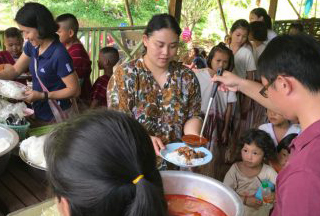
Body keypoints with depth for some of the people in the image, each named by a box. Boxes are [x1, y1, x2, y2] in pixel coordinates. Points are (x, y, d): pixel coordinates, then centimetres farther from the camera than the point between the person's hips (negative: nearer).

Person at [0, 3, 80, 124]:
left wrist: (42, 95, -22)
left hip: (55, 115, -7)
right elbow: (15, 70, 8)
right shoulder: (32, 46, -2)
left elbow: (74, 90, -22)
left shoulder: (59, 55, -25)